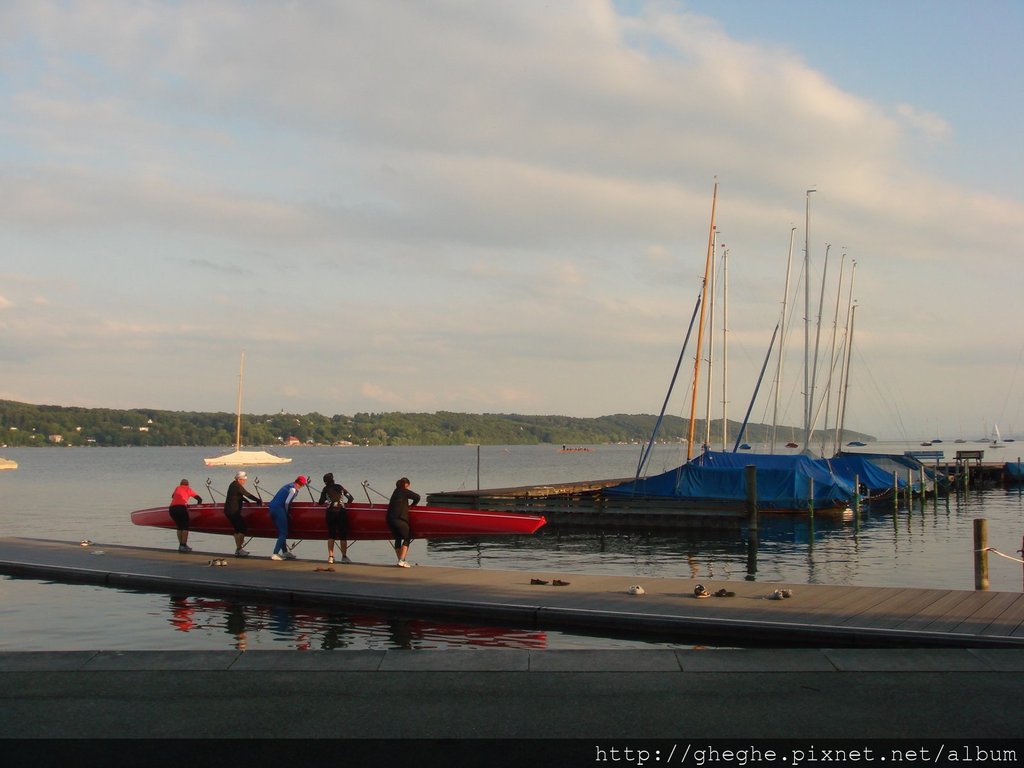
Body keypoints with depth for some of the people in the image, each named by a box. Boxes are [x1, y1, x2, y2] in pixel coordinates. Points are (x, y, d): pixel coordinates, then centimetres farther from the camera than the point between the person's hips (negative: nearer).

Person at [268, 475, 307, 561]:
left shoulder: (288, 486, 21)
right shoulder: (293, 489, -8)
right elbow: (286, 502, -16)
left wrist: (286, 512, 20)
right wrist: (287, 512, -2)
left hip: (272, 508, 9)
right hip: (278, 509, -9)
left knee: (281, 532, 19)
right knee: (283, 533, -6)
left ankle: (285, 552, 27)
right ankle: (275, 554, -13)